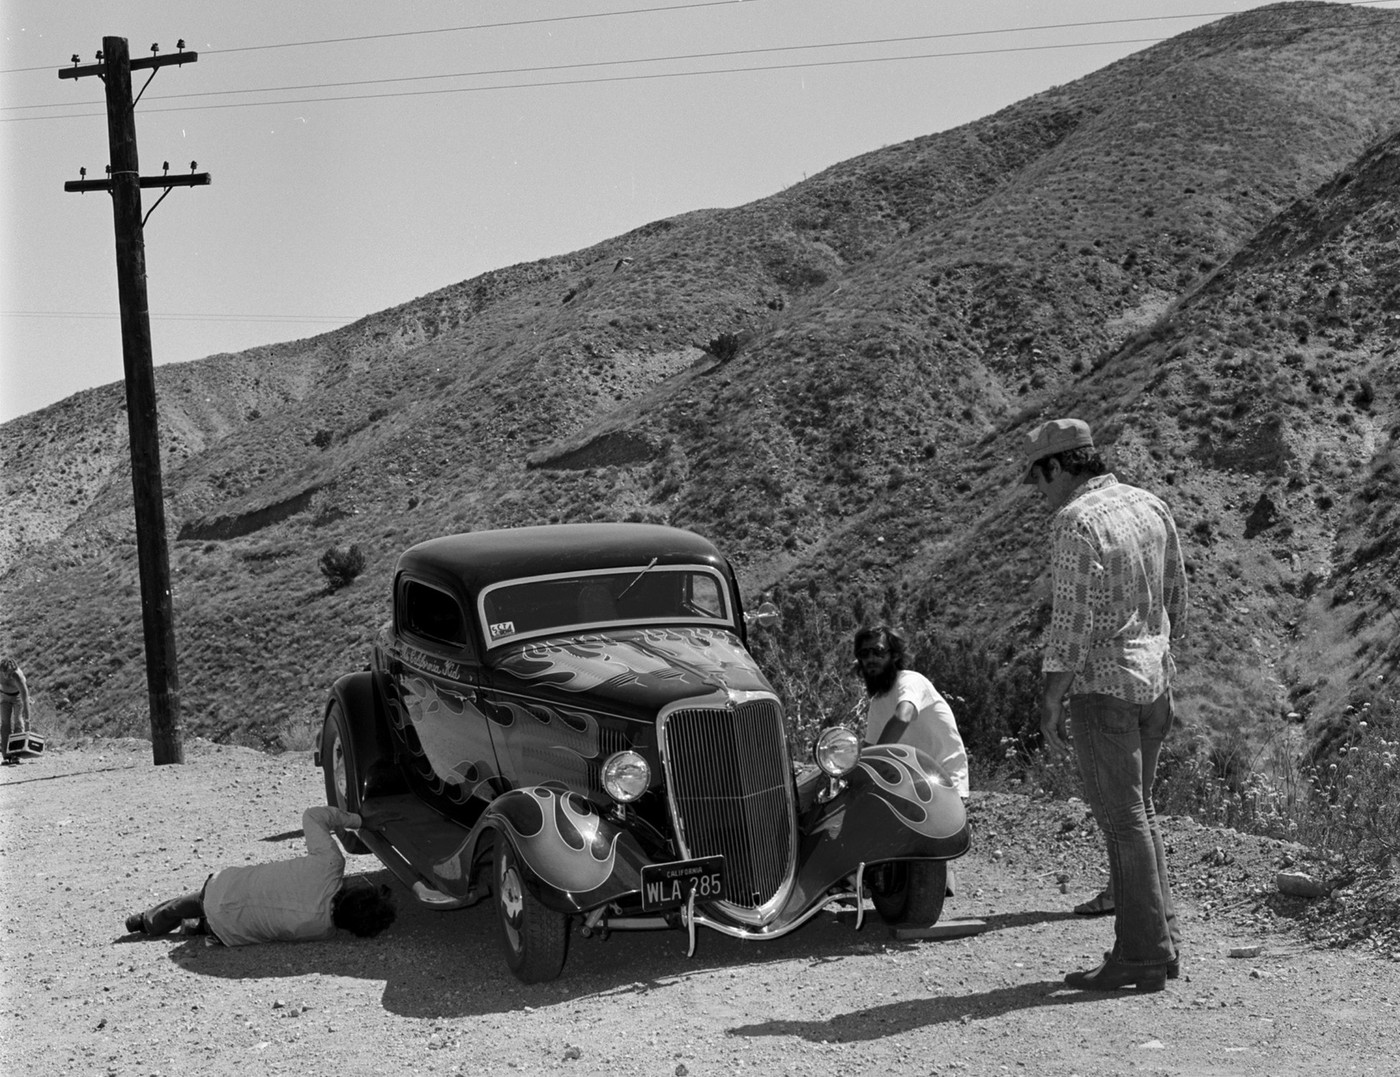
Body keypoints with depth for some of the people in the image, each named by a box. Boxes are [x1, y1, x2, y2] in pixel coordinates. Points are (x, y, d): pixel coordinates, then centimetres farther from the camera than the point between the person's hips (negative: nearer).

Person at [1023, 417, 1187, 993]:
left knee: (1123, 818, -2)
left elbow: (1073, 620, -19)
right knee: (1136, 810, 17)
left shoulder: (1077, 520, -16)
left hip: (1101, 683, -8)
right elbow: (1175, 599, 15)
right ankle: (1160, 940, 20)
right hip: (1153, 675, 8)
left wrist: (1050, 701, -14)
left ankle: (1144, 956, 4)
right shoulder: (1151, 505, 9)